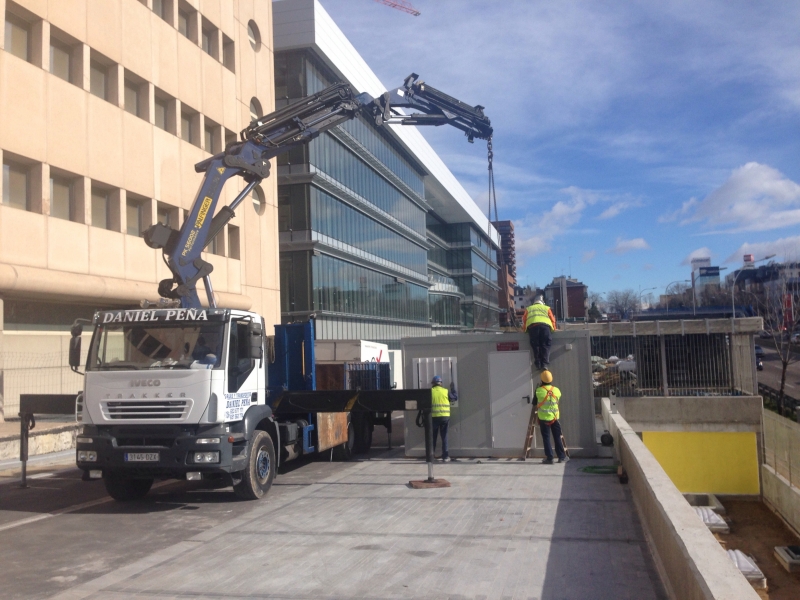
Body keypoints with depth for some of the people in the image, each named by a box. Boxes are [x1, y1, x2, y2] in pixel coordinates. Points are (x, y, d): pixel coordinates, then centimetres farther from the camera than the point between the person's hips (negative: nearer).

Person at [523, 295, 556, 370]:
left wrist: (525, 329, 33)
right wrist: (553, 329, 35)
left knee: (535, 345, 2)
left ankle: (538, 365, -6)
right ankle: (544, 364, -15)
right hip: (545, 325, 0)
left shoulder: (529, 309, 33)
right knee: (545, 345, -1)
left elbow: (524, 319, 23)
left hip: (532, 325, 1)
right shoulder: (546, 308, 31)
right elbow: (552, 319, 24)